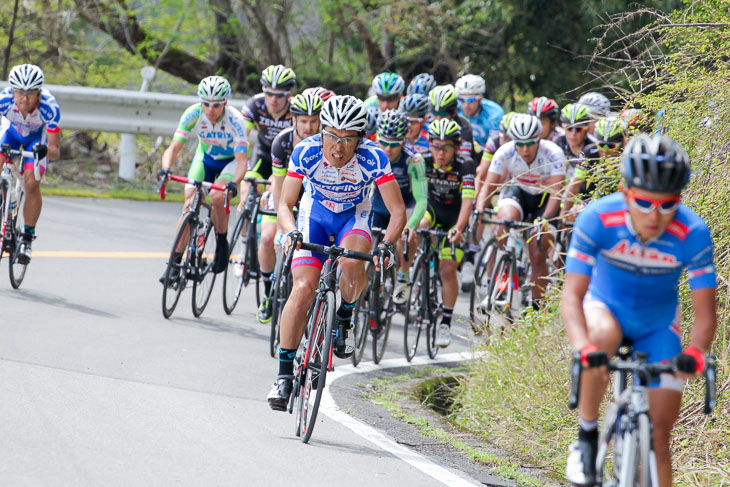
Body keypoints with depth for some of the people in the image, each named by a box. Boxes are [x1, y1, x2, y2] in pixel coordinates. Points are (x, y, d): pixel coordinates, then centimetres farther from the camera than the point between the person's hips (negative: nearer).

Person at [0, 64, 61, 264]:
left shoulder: (49, 107, -37)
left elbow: (56, 151, -33)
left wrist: (46, 150, -56)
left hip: (38, 137, -2)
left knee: (32, 183, -20)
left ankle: (27, 238, -6)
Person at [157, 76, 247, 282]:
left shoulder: (234, 119, -32)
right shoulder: (193, 114, -26)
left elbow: (242, 160, -35)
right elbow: (174, 147, -27)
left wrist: (234, 183, -53)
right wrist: (165, 168, -47)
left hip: (230, 160, -2)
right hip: (205, 158, 3)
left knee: (217, 197, -29)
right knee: (190, 204, -14)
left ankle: (222, 243, -4)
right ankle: (176, 263, -10)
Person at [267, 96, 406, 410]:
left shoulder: (372, 158, -28)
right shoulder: (306, 152, -26)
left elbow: (398, 210, -25)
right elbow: (285, 204, -20)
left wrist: (387, 244, -43)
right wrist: (291, 232, -41)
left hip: (354, 216, -1)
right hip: (314, 215, 1)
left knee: (352, 263, -34)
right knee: (303, 288, -19)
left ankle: (345, 317, -3)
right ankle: (284, 373, -11)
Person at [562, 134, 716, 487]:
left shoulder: (692, 234, -27)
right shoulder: (598, 219, -28)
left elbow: (705, 312, -25)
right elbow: (572, 295, -30)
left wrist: (694, 352, -47)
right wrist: (584, 348, -49)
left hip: (657, 325, 1)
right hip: (606, 306, -1)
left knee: (658, 435, -6)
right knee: (603, 333, -37)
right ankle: (586, 437, -18)